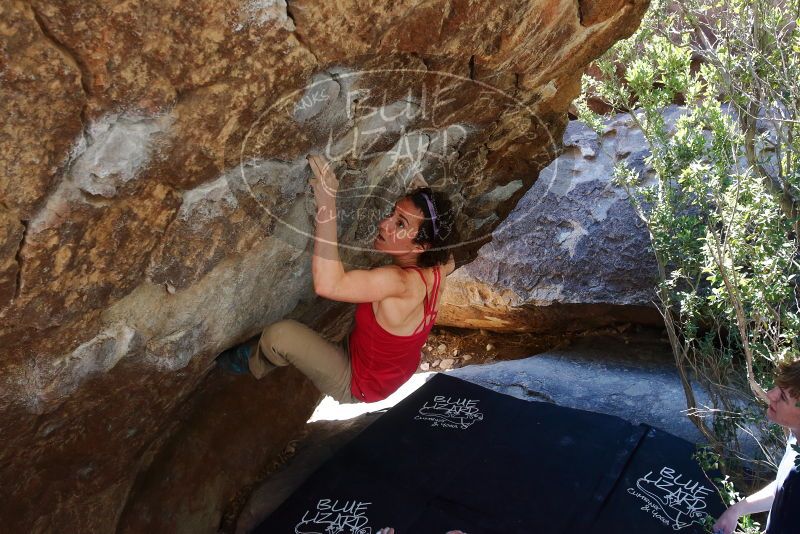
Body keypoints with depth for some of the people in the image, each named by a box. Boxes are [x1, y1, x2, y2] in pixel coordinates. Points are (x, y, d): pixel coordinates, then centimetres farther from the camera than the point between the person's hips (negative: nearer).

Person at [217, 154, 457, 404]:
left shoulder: (403, 282, -39)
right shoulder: (435, 269, -15)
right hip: (394, 373, 8)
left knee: (279, 334, -15)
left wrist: (327, 204, -50)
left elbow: (327, 284, -53)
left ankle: (252, 363, 22)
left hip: (356, 388, -8)